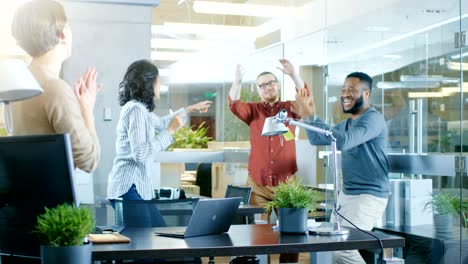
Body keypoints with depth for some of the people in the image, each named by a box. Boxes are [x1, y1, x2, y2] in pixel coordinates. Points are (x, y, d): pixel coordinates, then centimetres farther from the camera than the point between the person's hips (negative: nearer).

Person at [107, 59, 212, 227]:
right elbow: (140, 154, -23)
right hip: (129, 189, -10)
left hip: (138, 188, 10)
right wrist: (170, 131, -16)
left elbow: (161, 123, 39)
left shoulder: (140, 108, 17)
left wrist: (190, 109, 47)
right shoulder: (136, 109, -13)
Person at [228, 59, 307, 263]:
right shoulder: (253, 110, 8)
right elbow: (235, 106, -10)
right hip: (257, 184, 0)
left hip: (286, 183, 0)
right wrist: (237, 82, -28)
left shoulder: (290, 108, 7)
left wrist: (293, 75, -29)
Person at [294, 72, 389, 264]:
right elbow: (317, 139, 14)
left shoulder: (373, 119, -13)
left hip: (369, 196, -9)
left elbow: (344, 142, -29)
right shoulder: (346, 124, 17)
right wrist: (307, 116, -2)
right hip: (346, 194, 9)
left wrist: (310, 116, -30)